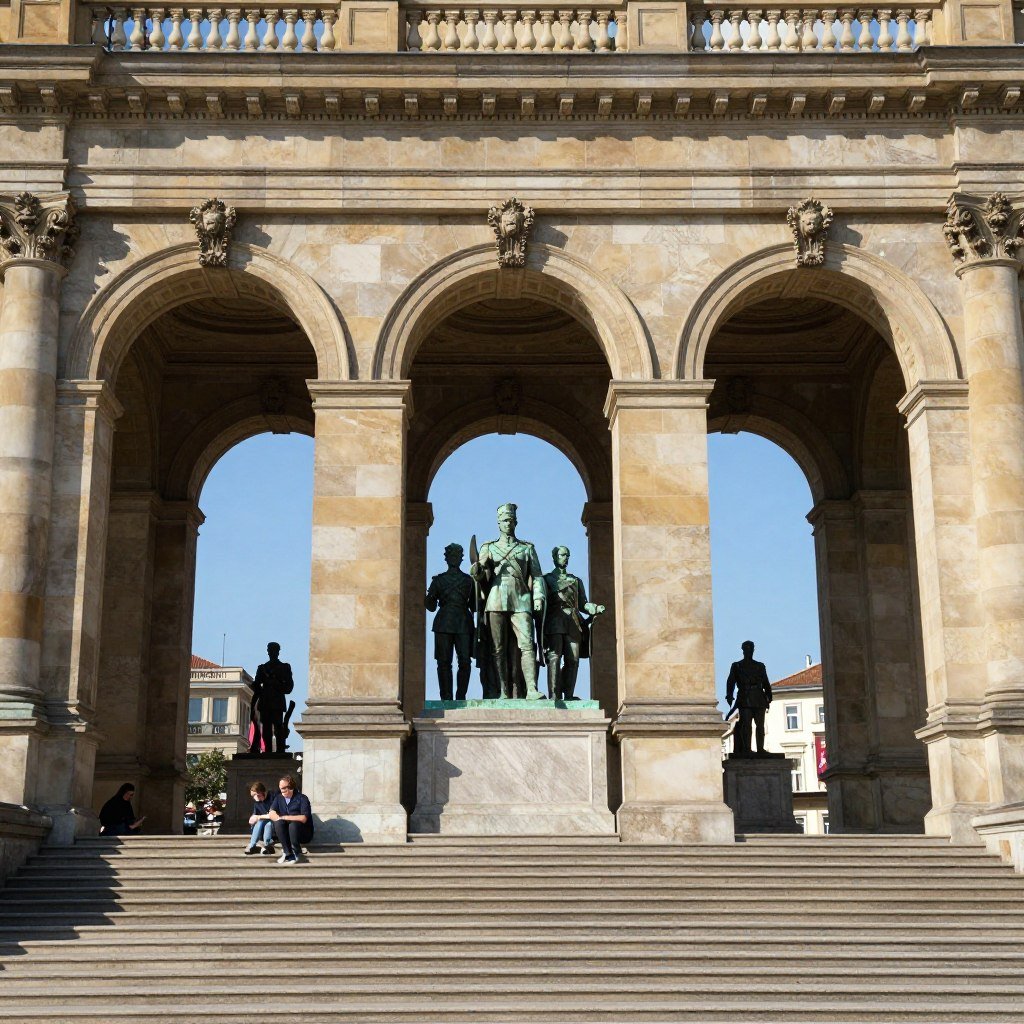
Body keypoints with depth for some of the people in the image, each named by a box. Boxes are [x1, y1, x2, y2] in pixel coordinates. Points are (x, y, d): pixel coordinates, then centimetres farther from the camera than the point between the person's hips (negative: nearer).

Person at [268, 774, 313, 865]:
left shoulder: (302, 798, -13)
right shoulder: (278, 798, 4)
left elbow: (303, 818, -22)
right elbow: (271, 813, -6)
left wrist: (285, 818, -19)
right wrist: (279, 819, -26)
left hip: (304, 833, -4)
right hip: (286, 833, 4)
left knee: (293, 824, -35)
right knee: (278, 823, -25)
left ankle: (296, 853, -20)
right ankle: (288, 853, -25)